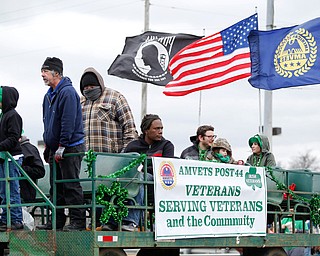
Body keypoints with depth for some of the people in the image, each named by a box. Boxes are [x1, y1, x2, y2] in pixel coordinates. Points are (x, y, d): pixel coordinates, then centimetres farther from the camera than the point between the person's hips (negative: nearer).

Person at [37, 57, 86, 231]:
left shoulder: (67, 92, -14)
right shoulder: (49, 95, 15)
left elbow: (68, 122, -20)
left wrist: (61, 147, -20)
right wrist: (47, 146, 19)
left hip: (71, 147, -9)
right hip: (55, 148, 9)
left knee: (71, 186, -7)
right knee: (56, 187, 11)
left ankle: (77, 221, -3)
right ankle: (57, 221, 16)